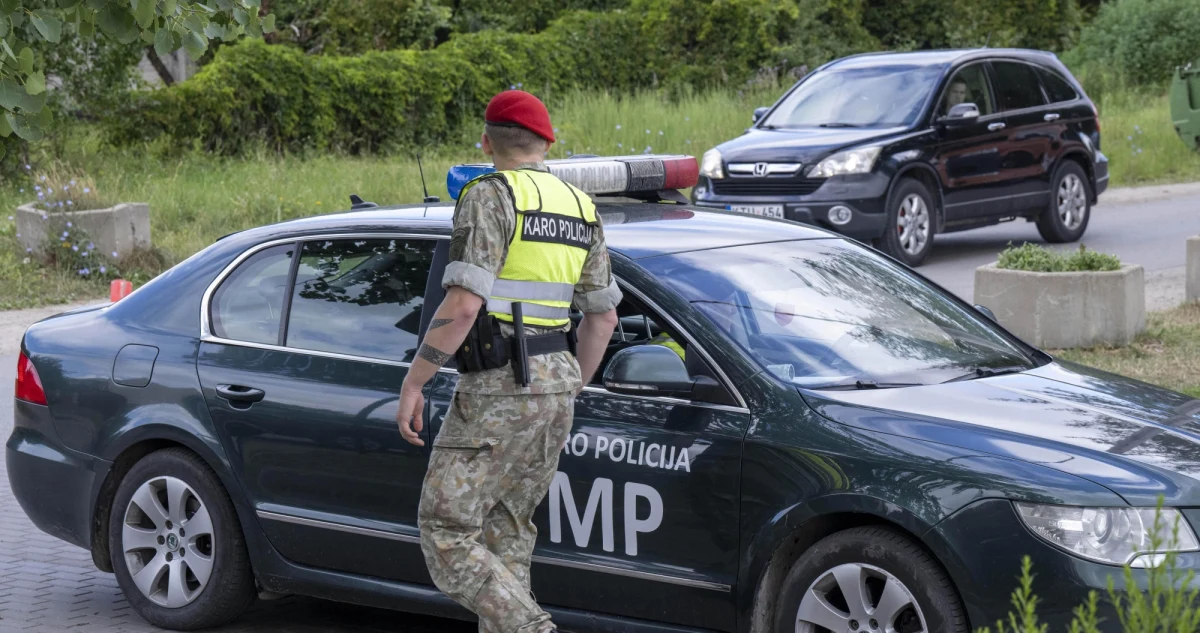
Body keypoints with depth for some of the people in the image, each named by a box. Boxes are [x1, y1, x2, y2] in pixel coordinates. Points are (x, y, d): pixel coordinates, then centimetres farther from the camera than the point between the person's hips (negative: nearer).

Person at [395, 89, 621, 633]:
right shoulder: (579, 207, 13)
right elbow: (603, 315, 17)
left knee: (446, 532, -3)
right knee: (506, 532, 17)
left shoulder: (490, 196, -10)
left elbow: (462, 305, -19)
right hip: (556, 381, 8)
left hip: (499, 389, -8)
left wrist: (413, 382, -12)